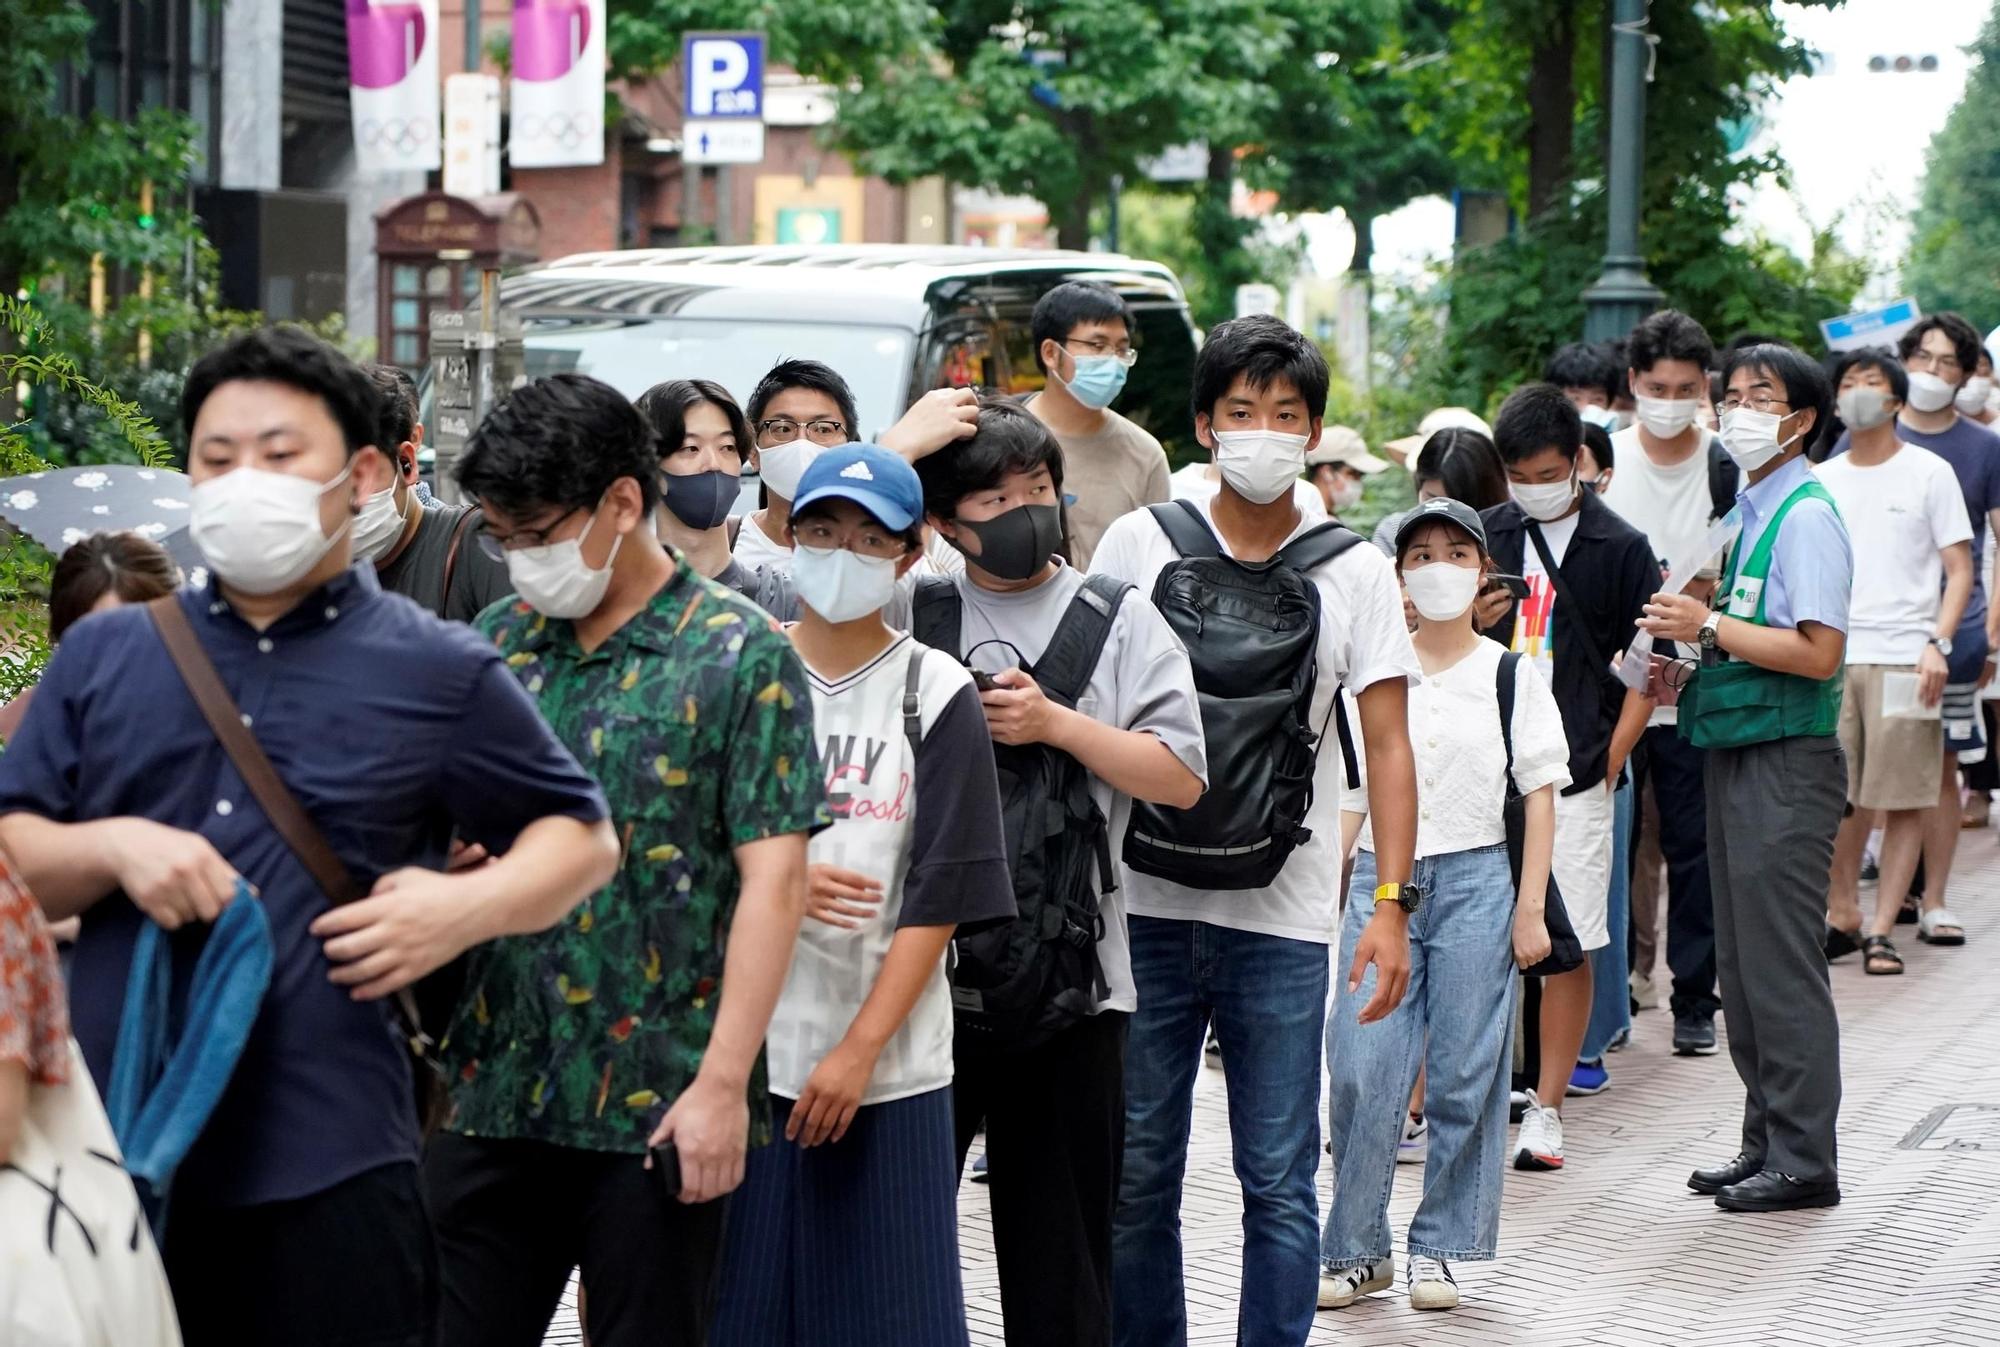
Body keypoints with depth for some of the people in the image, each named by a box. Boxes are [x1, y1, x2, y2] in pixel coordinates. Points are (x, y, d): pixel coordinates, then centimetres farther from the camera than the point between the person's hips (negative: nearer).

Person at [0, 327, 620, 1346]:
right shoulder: (102, 656, 11)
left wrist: (472, 905, -9)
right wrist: (114, 847, -11)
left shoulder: (440, 674, 5)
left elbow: (582, 837, 10)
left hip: (326, 1173, -2)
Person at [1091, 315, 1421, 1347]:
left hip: (1282, 921, -1)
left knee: (1279, 1182, 2)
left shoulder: (1353, 572, 4)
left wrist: (1392, 902, -7)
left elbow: (1388, 745, 2)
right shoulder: (1138, 544, 5)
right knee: (1135, 1172, 6)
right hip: (1144, 906, 1)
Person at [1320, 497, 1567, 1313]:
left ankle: (1438, 1247, 11)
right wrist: (1327, 898, 8)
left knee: (1464, 1076, 0)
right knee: (1361, 1070, -5)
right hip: (1380, 877, 1)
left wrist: (1530, 908, -3)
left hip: (1474, 877, -1)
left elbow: (1541, 793, 3)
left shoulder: (1510, 676, 4)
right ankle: (1356, 1248, 6)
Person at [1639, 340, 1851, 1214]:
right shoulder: (1750, 509, 14)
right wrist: (1689, 639, 6)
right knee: (1741, 961, 12)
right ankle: (1766, 1138, 21)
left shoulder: (1806, 517, -13)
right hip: (1734, 751, 9)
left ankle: (1804, 1160, 1)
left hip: (1788, 759, -9)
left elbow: (1817, 651, -21)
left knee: (1780, 961, -5)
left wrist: (1711, 628, -17)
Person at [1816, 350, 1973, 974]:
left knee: (1905, 799, -2)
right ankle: (1841, 917, 16)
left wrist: (1937, 643, -12)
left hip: (1903, 657, -3)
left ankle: (1881, 931, 3)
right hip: (1831, 658, 3)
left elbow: (1959, 570, 1)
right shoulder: (1821, 480, 14)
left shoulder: (1928, 472, 3)